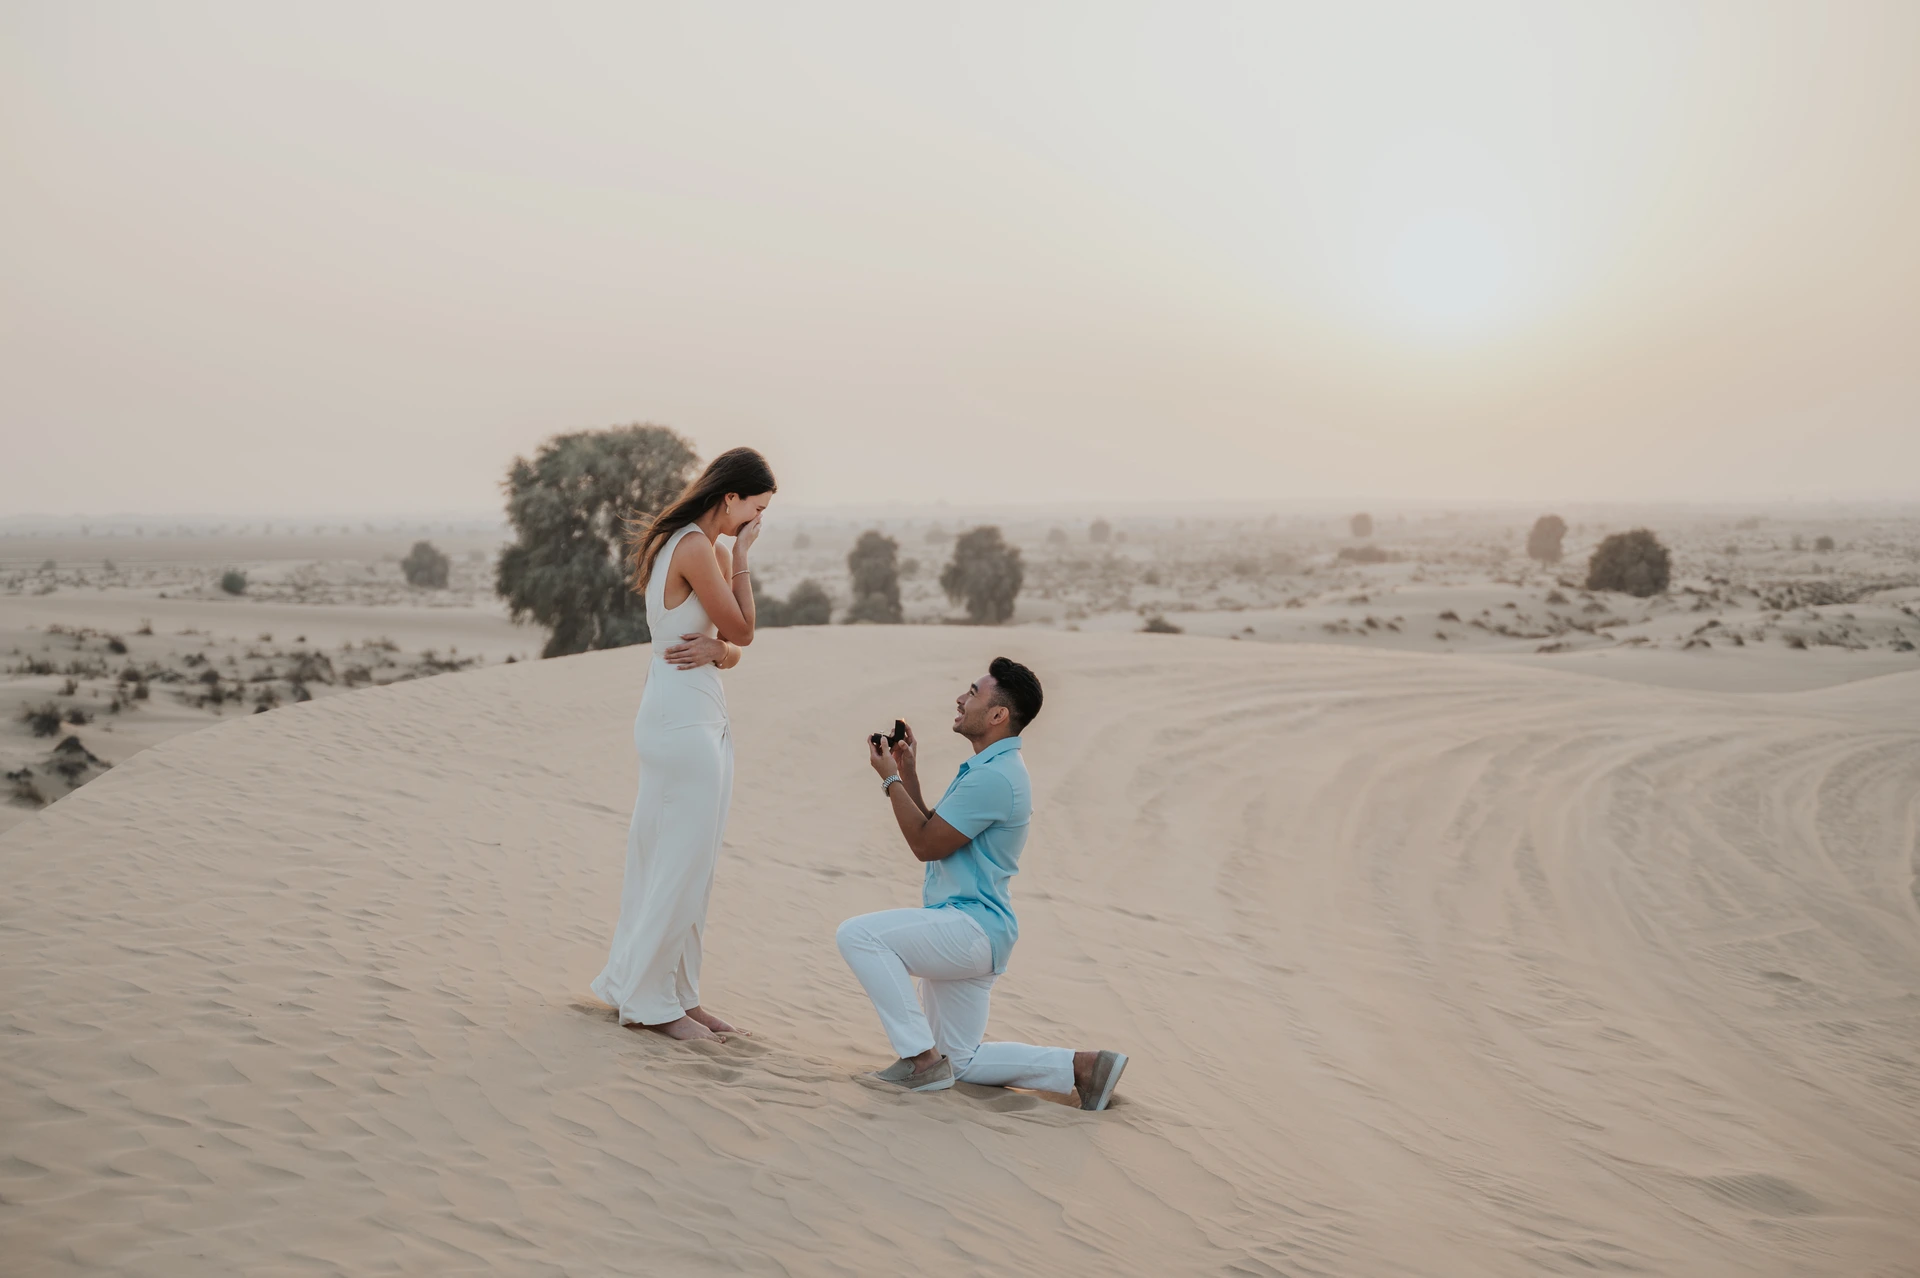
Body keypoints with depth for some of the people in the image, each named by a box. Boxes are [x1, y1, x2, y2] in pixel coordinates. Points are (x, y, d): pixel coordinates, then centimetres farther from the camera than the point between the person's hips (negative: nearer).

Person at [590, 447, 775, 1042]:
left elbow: (735, 649, 15)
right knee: (680, 864, -2)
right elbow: (743, 630, -11)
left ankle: (676, 993, 23)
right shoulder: (695, 548, -16)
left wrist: (715, 648, -8)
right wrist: (741, 557, -6)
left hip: (704, 718, 10)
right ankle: (647, 999, 10)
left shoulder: (710, 549, 15)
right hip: (681, 720, -10)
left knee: (689, 864, 14)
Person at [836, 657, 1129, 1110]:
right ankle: (1083, 1067, 13)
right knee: (962, 1061, 15)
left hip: (972, 929, -11)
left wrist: (890, 779, -7)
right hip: (970, 935, 11)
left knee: (858, 935, -20)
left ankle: (922, 1059, -15)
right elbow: (933, 836, 18)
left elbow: (925, 844, -17)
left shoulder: (992, 777, -20)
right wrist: (908, 775, 12)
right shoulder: (989, 768, 16)